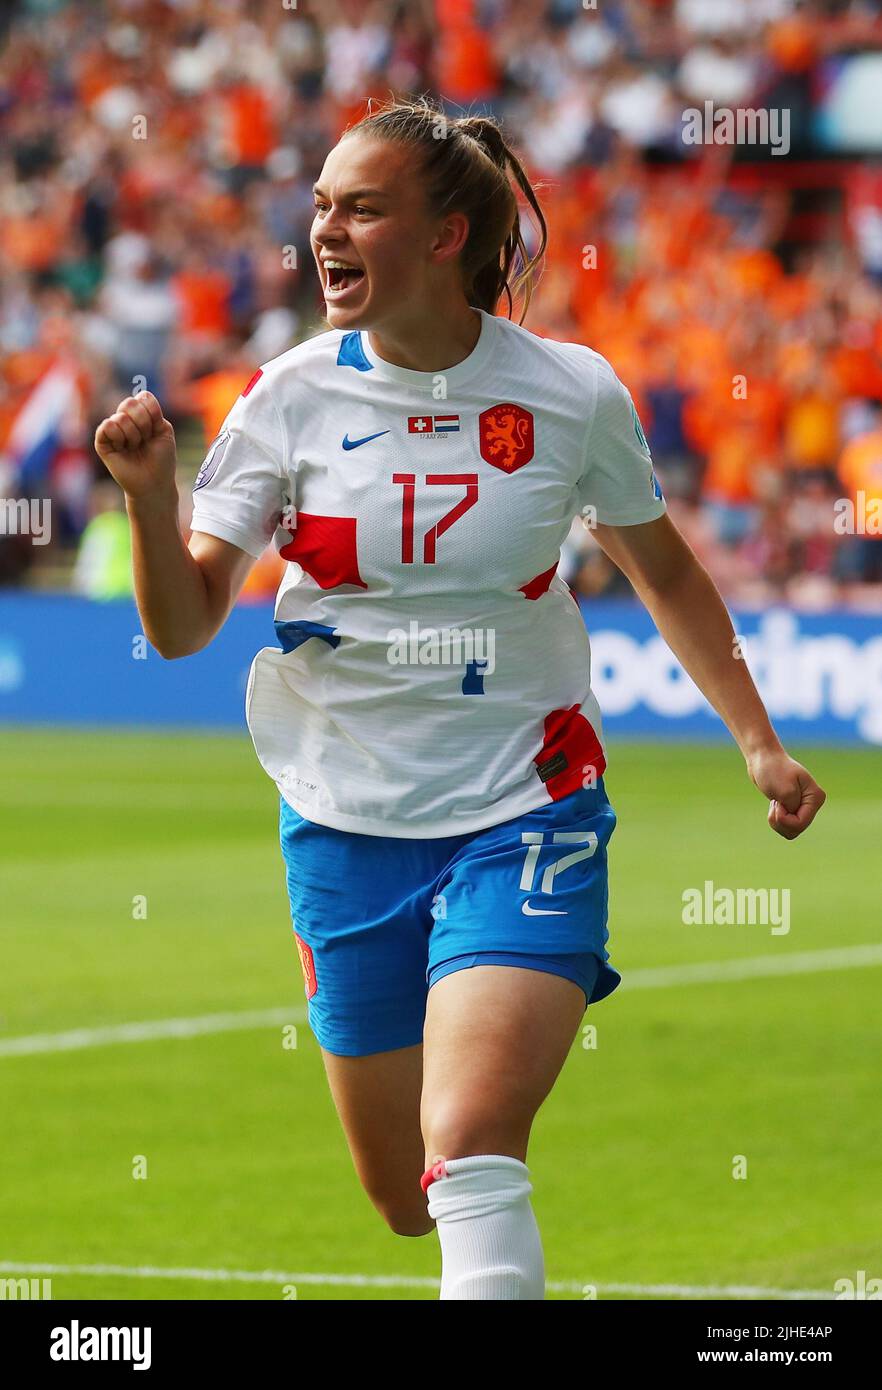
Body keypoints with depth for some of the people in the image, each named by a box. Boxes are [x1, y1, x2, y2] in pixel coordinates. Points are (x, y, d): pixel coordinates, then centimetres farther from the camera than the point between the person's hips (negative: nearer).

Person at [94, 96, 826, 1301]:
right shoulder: (290, 399, -5)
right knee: (407, 1201, 11)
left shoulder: (570, 393, -7)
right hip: (347, 825, 2)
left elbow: (664, 571, 11)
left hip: (525, 808, -2)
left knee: (469, 1154, -24)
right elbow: (183, 626, -8)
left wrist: (759, 743, 10)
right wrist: (150, 493, -25)